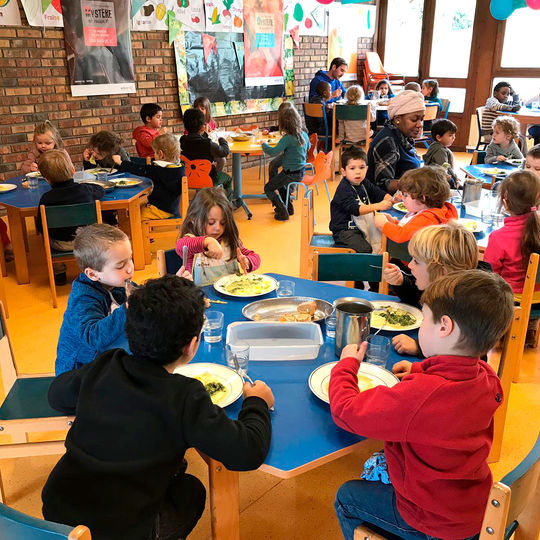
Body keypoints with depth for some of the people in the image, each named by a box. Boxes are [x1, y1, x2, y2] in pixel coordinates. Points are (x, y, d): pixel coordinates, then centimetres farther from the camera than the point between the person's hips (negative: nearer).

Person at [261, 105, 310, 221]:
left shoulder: (288, 138, -24)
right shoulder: (304, 134, 0)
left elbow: (273, 152, -29)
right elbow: (308, 147, 21)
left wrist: (264, 145, -11)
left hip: (291, 173, -8)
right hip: (301, 171, 9)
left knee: (268, 188, 7)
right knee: (279, 182, 33)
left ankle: (282, 212, 3)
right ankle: (288, 207, 37)